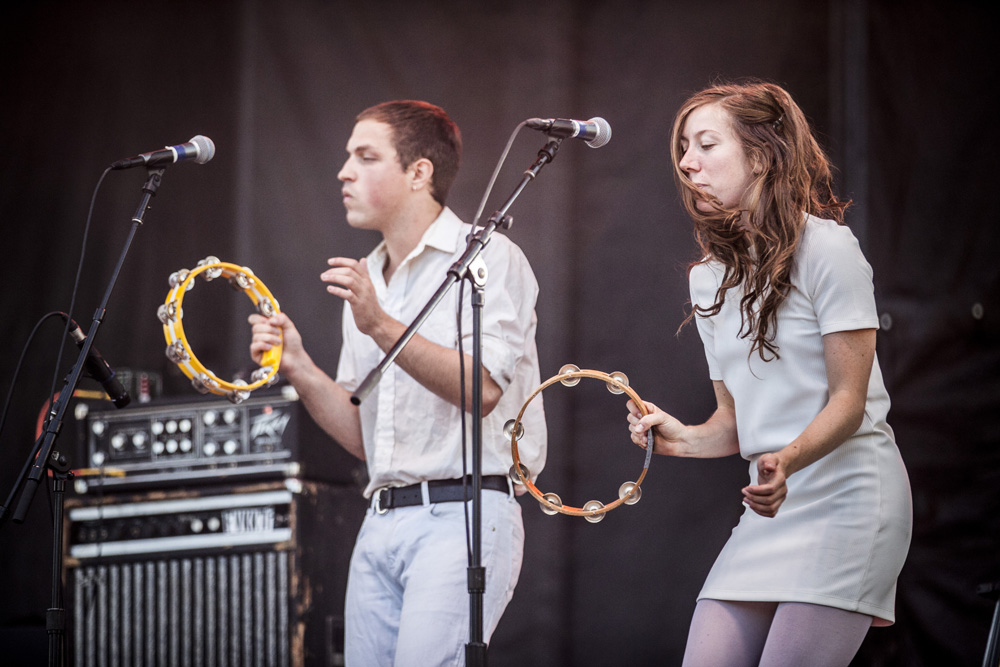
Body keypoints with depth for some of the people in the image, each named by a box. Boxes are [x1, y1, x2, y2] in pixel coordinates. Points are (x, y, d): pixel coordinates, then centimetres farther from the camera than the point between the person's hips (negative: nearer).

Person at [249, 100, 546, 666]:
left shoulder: (488, 257, -3)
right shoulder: (367, 281, 19)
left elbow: (482, 389, -18)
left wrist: (380, 326, -23)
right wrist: (298, 369, 4)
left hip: (462, 516, -7)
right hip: (381, 523, 7)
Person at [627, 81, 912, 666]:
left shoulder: (826, 248, -8)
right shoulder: (708, 278, 14)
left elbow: (849, 401, -11)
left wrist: (786, 461, -29)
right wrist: (682, 438, -7)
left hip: (848, 495, -7)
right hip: (771, 506, 7)